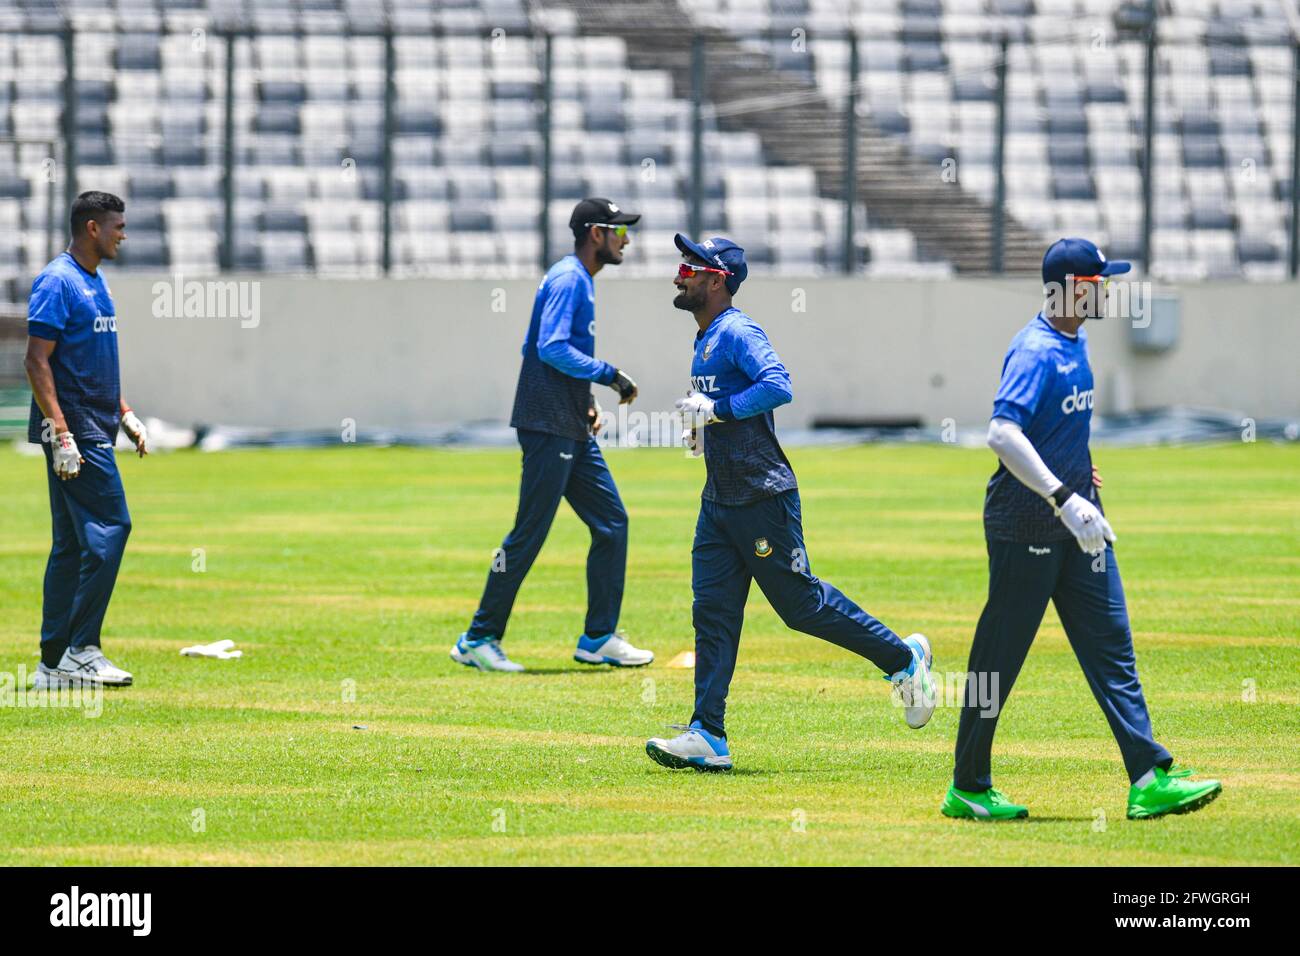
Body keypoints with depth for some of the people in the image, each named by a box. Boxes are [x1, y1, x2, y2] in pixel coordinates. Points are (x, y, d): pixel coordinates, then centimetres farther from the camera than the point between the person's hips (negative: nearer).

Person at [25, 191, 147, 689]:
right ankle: (82, 650, -11)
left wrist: (125, 414, 21)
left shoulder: (95, 282, 17)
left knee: (73, 542, 9)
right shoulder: (57, 282, -13)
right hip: (72, 429, -10)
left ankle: (55, 664, 10)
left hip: (95, 431, 10)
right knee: (108, 527, -13)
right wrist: (61, 433, -23)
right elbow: (37, 359, -18)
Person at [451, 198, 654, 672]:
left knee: (611, 522, 9)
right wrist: (608, 375, -19)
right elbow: (552, 348, -24)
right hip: (549, 428, -10)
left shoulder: (577, 279, 19)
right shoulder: (568, 279, -12)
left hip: (573, 431, 10)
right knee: (529, 533, -8)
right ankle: (479, 639, -2)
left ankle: (599, 638, 12)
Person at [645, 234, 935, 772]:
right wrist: (704, 428, 11)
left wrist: (717, 409, -28)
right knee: (712, 609, 2)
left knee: (800, 601, -2)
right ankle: (707, 737, -1)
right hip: (719, 500, 10)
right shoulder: (707, 339, 15)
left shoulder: (737, 333, -15)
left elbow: (778, 386, -29)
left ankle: (903, 658, 15)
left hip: (762, 497, -9)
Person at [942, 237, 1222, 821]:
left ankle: (1150, 779, -4)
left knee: (1111, 645, 1)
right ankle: (968, 789, 10)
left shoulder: (1075, 341, 12)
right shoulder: (1037, 351, -18)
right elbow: (1003, 434, -31)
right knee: (999, 657, 0)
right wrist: (1064, 498, -35)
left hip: (1075, 519, 9)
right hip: (1026, 525, -9)